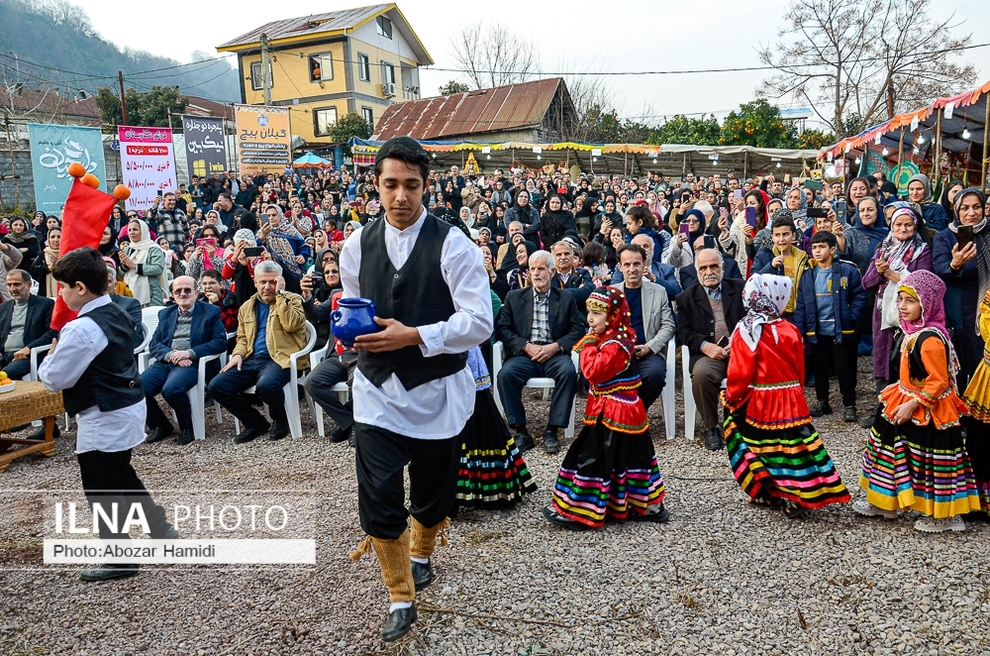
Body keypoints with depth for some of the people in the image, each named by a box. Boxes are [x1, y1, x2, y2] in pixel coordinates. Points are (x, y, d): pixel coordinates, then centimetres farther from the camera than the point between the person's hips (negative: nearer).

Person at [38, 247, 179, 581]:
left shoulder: (81, 329, -22)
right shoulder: (117, 314, 6)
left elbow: (55, 379, -15)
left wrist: (50, 356, 3)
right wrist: (63, 351, 13)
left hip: (102, 419, -9)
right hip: (128, 407, 9)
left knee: (101, 489, 5)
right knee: (123, 476, 24)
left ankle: (120, 559, 16)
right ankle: (162, 531, 30)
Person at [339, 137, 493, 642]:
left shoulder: (452, 245, -10)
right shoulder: (357, 246, 3)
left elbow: (480, 321, -15)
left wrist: (414, 336, -22)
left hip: (437, 392, -2)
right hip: (377, 391, 2)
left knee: (433, 491, 16)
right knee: (378, 496, -3)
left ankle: (421, 554, 49)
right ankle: (400, 601, 17)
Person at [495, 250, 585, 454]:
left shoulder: (566, 298, 14)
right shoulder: (514, 297, 14)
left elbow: (578, 330, 6)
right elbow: (502, 329, 5)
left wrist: (556, 346, -11)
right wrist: (526, 346, -10)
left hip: (554, 354, 0)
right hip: (524, 354, 0)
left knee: (568, 372, -33)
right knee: (505, 374, -30)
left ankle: (552, 431, -21)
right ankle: (521, 431, -18)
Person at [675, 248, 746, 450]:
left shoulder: (741, 288, 15)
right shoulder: (687, 297, 15)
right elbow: (683, 331, 6)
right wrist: (704, 345, -14)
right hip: (708, 353, 0)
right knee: (701, 373, -34)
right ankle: (711, 427, -12)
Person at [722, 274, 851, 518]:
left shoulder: (745, 332, -12)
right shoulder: (790, 330, -3)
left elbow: (740, 373, -12)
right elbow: (799, 370, 7)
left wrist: (731, 399, 2)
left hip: (758, 404, -2)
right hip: (791, 401, 2)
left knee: (763, 449, 10)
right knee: (793, 448, 7)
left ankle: (767, 494, 20)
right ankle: (794, 496, 11)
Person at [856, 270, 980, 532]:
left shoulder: (930, 339, -26)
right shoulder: (915, 331, 4)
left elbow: (938, 382, -25)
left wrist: (912, 405, -22)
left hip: (928, 413, -10)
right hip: (907, 402, 10)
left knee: (931, 461, 3)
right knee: (891, 447, 17)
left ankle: (943, 515, 20)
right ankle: (884, 502, 31)